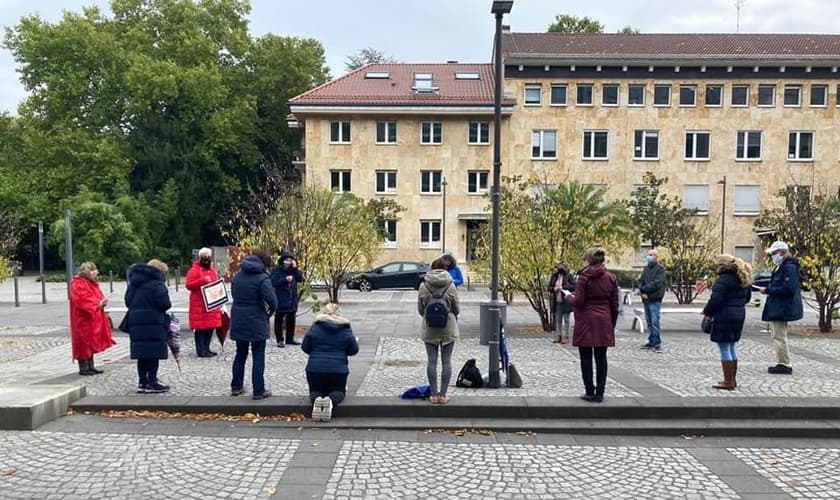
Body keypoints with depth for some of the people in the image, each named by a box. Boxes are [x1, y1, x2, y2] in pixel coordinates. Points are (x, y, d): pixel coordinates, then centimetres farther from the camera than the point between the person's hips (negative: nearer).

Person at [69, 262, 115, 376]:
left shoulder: (92, 283, 16)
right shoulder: (78, 284, -14)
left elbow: (96, 297, 20)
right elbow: (81, 301, -24)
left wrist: (102, 302, -2)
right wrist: (98, 304, -23)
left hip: (93, 319, 10)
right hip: (83, 320, -10)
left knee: (91, 342, 12)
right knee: (84, 342, -5)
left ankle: (91, 366, 19)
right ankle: (83, 368, 1)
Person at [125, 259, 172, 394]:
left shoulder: (134, 283, 15)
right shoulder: (157, 284, -10)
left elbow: (128, 301, 15)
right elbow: (164, 304, -18)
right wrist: (168, 305, 2)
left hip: (136, 323, 7)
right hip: (153, 323, -7)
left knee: (142, 353, 12)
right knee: (154, 353, 0)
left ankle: (142, 382, 17)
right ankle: (152, 383, 2)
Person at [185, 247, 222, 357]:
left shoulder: (212, 270, 19)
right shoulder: (194, 270, -4)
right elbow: (189, 285, -15)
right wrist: (203, 280, -24)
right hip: (199, 305, -8)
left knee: (211, 326, 9)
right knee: (200, 328, -6)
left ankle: (206, 349, 19)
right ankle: (201, 351, -2)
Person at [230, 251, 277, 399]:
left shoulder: (237, 276, 8)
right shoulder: (262, 278, -14)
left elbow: (234, 295, 15)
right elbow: (271, 300, -22)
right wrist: (271, 311, -3)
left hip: (238, 321, 6)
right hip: (256, 322, -6)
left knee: (240, 354, 19)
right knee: (258, 357, 2)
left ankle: (236, 386, 26)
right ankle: (258, 391, 5)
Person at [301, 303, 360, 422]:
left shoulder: (315, 327, 1)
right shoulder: (345, 329, 1)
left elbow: (305, 347, 7)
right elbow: (354, 350, 4)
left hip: (314, 368, 0)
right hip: (338, 369, 0)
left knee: (315, 391, 19)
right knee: (338, 391, 17)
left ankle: (316, 399, -20)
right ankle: (331, 401, -20)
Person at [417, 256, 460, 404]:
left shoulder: (423, 285, -5)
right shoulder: (450, 286, -9)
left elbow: (420, 309, 1)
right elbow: (456, 309, -2)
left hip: (430, 329, 1)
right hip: (448, 327, -1)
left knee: (431, 361, 7)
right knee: (446, 361, 6)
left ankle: (434, 394, 11)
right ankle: (443, 395, 9)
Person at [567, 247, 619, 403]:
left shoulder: (584, 277, -10)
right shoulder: (611, 278, 5)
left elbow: (578, 301, -12)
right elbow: (614, 305, 7)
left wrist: (569, 297, 9)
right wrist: (612, 324, 16)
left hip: (586, 321, -4)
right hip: (604, 322, 4)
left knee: (586, 358, 4)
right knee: (601, 358, 9)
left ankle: (590, 392, 7)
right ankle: (599, 393, 12)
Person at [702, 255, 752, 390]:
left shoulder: (724, 279, -17)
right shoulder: (743, 279, 12)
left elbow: (715, 299, -22)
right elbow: (747, 297, 23)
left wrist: (707, 312, -8)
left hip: (724, 316, -9)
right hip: (739, 315, 9)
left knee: (724, 348, -2)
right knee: (731, 347, 18)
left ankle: (728, 382, 1)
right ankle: (732, 379, 25)